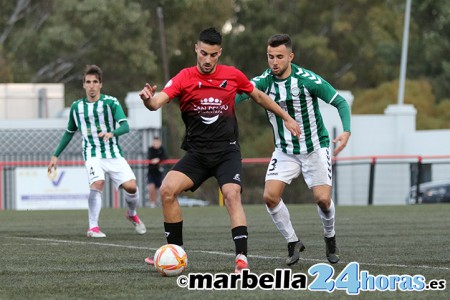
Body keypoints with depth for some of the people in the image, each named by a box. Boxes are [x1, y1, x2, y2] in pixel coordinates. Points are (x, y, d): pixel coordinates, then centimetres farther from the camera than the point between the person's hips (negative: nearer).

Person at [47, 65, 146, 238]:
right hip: (92, 155, 0)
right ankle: (93, 227, -20)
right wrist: (56, 155, 17)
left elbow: (125, 126, -17)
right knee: (97, 183, -28)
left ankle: (132, 215, 19)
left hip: (114, 153, 0)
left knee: (131, 186, -14)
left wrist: (112, 133, -38)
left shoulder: (110, 102, -5)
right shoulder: (77, 107, 5)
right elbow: (69, 133, 19)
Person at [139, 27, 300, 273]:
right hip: (196, 153, 1)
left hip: (227, 151, -1)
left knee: (232, 195, -23)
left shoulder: (232, 75, 0)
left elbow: (259, 97, 18)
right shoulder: (184, 78, -5)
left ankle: (241, 257, -23)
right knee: (167, 189, -17)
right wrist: (148, 99, -44)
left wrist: (287, 118, 23)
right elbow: (157, 102, -20)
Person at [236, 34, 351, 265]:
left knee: (323, 199, -11)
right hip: (285, 152, 3)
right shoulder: (264, 81, -10)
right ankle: (293, 243, 6)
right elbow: (240, 93, -25)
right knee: (270, 196, -14)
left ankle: (330, 238, 21)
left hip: (315, 148, -3)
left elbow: (340, 102, -11)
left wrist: (346, 131, -27)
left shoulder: (307, 79, -17)